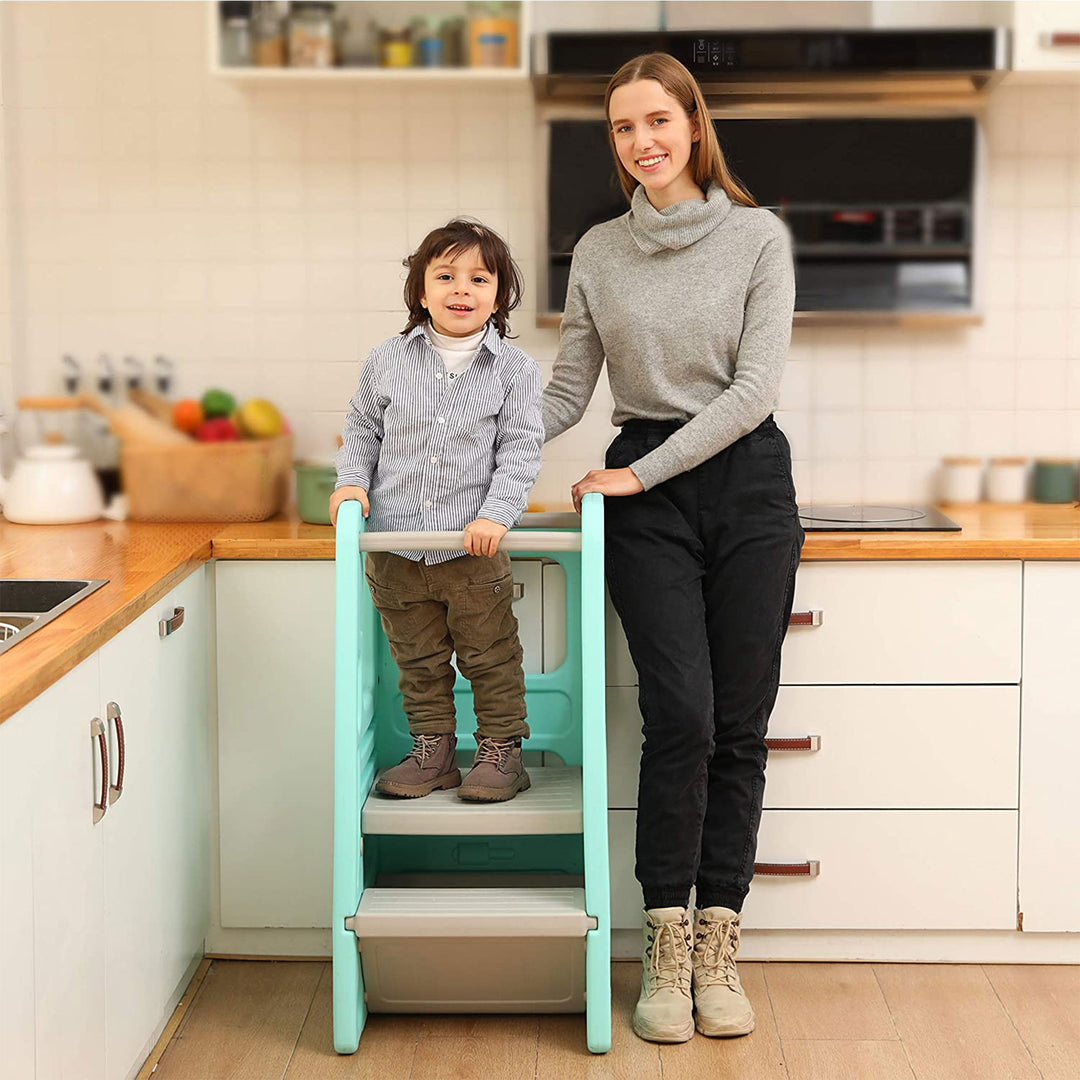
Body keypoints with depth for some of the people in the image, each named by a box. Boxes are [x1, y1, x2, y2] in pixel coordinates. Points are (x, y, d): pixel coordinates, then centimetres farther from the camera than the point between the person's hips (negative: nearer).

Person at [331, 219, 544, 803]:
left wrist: (496, 515, -16)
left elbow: (520, 450, -6)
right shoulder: (387, 361, 2)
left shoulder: (515, 368, -4)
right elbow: (362, 429, 14)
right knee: (419, 663, 15)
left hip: (474, 551, -2)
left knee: (490, 658, 8)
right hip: (396, 552, 3)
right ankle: (432, 752, 28)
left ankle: (501, 751, 23)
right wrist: (352, 481, -1)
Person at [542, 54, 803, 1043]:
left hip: (746, 482, 0)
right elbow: (566, 398, 12)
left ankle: (716, 951, 10)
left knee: (740, 724, 0)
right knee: (680, 715, -10)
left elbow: (755, 386, -8)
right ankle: (666, 951, 1)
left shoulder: (758, 236, 1)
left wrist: (641, 473, -12)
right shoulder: (598, 253, 9)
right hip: (645, 497, 1)